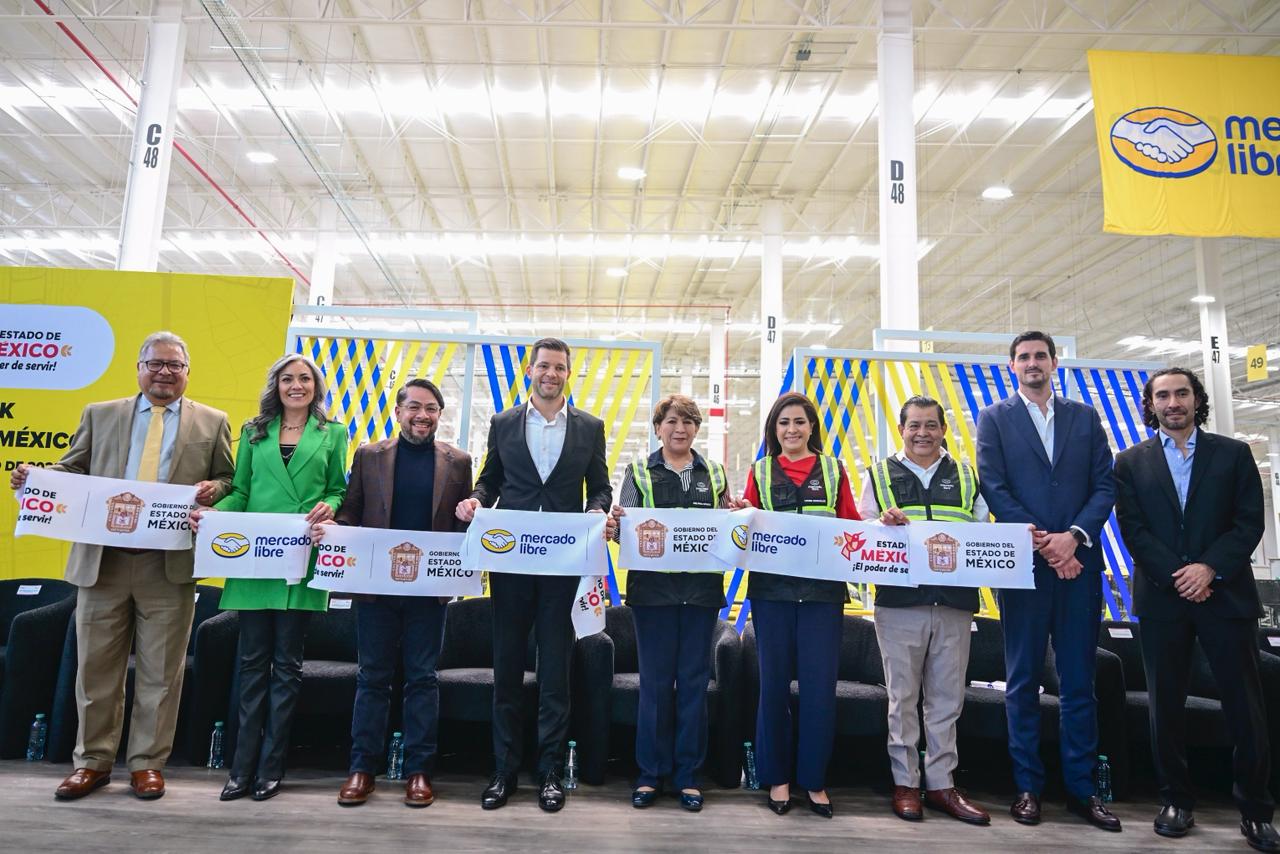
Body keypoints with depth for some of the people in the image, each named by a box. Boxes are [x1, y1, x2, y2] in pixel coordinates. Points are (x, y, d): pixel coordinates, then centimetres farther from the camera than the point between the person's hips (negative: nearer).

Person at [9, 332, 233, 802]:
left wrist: (213, 489, -15)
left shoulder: (211, 423, 8)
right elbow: (69, 471, 13)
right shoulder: (100, 415, 13)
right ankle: (93, 761, 25)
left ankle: (148, 763, 18)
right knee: (96, 667, 10)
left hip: (170, 564, -2)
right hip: (102, 559, 2)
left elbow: (227, 480, 7)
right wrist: (34, 478, -6)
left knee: (160, 671, 5)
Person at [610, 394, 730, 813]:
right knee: (655, 681, 5)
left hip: (701, 589, 2)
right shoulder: (639, 472, 5)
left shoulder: (715, 474, 10)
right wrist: (619, 520, -21)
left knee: (694, 681, 7)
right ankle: (650, 773, 18)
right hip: (653, 588, -1)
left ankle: (688, 774, 20)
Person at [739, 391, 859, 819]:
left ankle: (815, 780, 17)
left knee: (820, 684, 2)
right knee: (774, 682, 6)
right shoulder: (760, 472, 9)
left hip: (823, 589, 0)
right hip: (771, 589, 0)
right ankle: (776, 777, 20)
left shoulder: (833, 470, 9)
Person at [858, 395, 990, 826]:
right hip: (899, 601, -2)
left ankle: (940, 782, 21)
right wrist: (884, 524, -15)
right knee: (902, 696, 5)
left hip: (955, 601, 2)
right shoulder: (880, 476, 8)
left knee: (946, 697, 9)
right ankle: (905, 782, 17)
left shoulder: (966, 477, 13)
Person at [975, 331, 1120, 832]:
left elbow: (1105, 485, 5)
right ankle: (1028, 786, 14)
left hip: (1079, 562, 2)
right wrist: (1041, 542, -12)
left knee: (1079, 681, 7)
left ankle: (1081, 788, 17)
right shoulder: (994, 419, 5)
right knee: (1024, 681, 5)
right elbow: (994, 489, -4)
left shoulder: (1085, 417, 13)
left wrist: (1073, 536, -11)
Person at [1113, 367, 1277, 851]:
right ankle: (1176, 801, 19)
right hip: (1161, 597, 1)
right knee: (1166, 705, 6)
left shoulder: (1234, 454, 8)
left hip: (1226, 593, 0)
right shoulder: (1131, 463, 8)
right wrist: (1178, 575, -11)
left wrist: (1209, 567, -13)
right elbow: (1133, 529, 0)